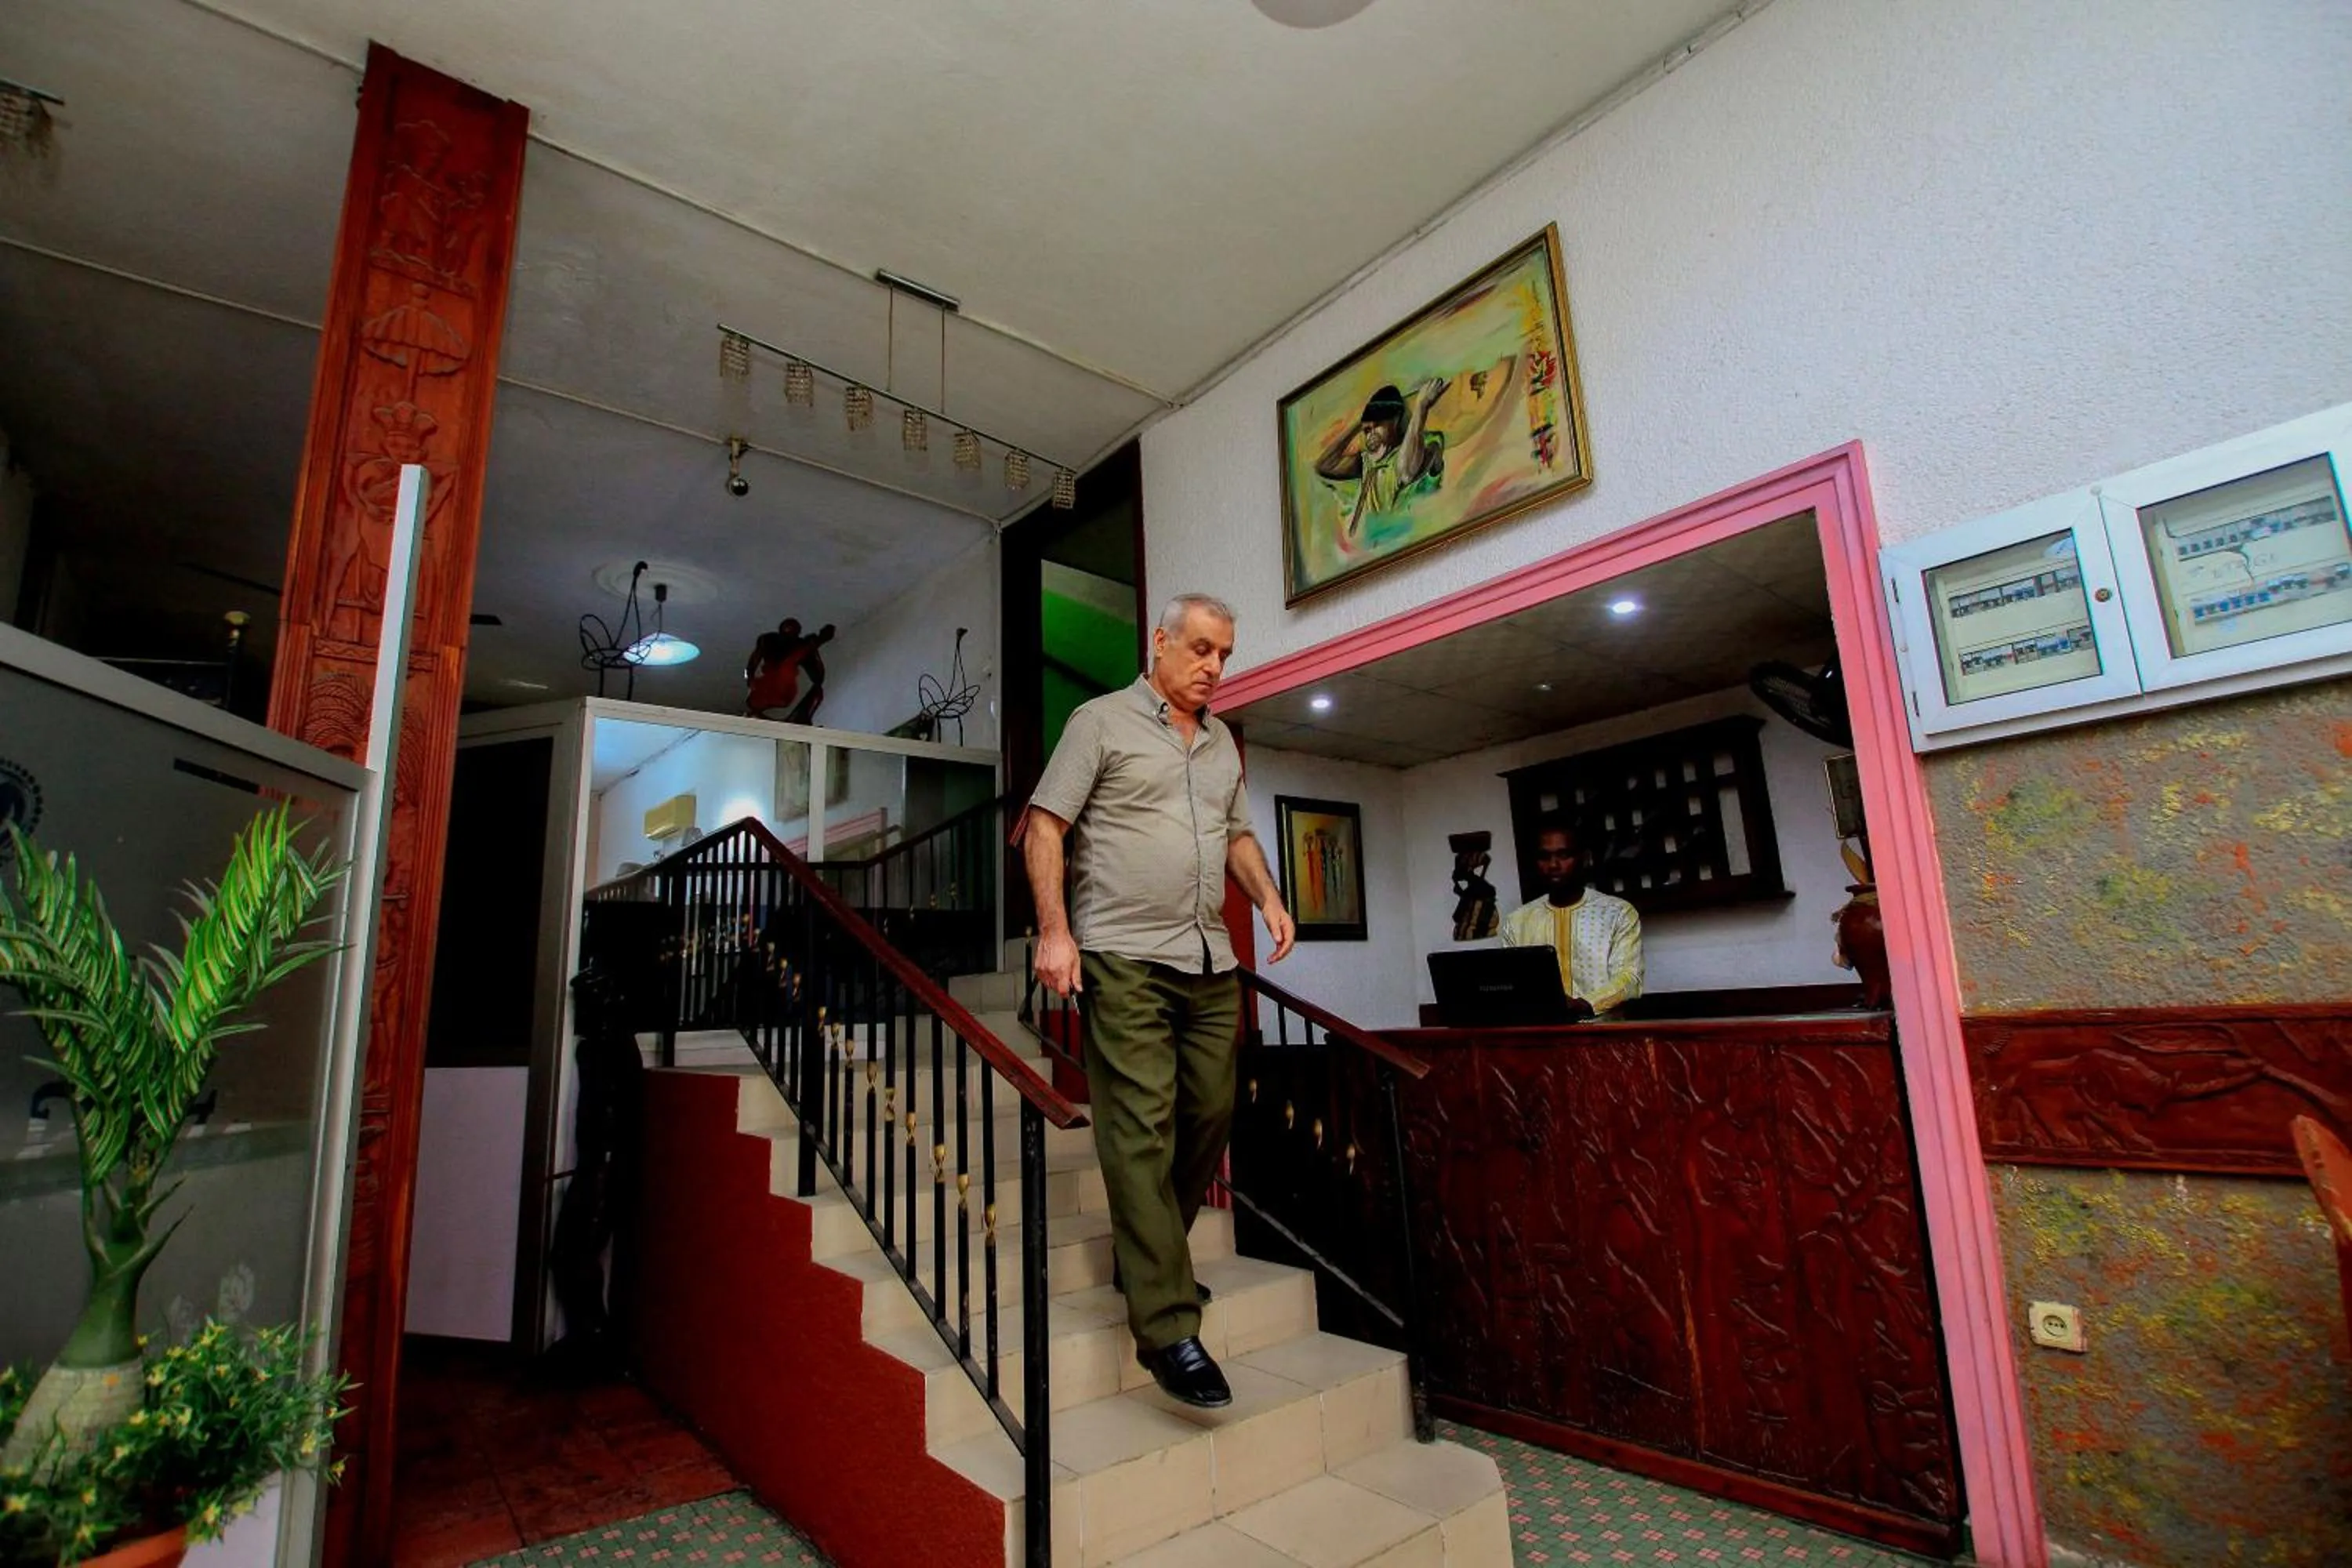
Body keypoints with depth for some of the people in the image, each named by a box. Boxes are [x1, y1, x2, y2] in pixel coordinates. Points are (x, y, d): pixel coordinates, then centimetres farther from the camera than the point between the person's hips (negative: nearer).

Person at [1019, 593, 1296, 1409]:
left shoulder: (1222, 741, 19)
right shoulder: (1101, 721, -1)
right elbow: (1044, 825, -5)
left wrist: (1268, 896, 7)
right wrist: (1054, 929, -15)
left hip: (1211, 963, 7)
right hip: (1123, 959, -7)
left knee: (1211, 1115, 10)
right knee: (1142, 1131, -8)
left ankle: (1143, 1260, 30)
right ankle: (1167, 1326, -2)